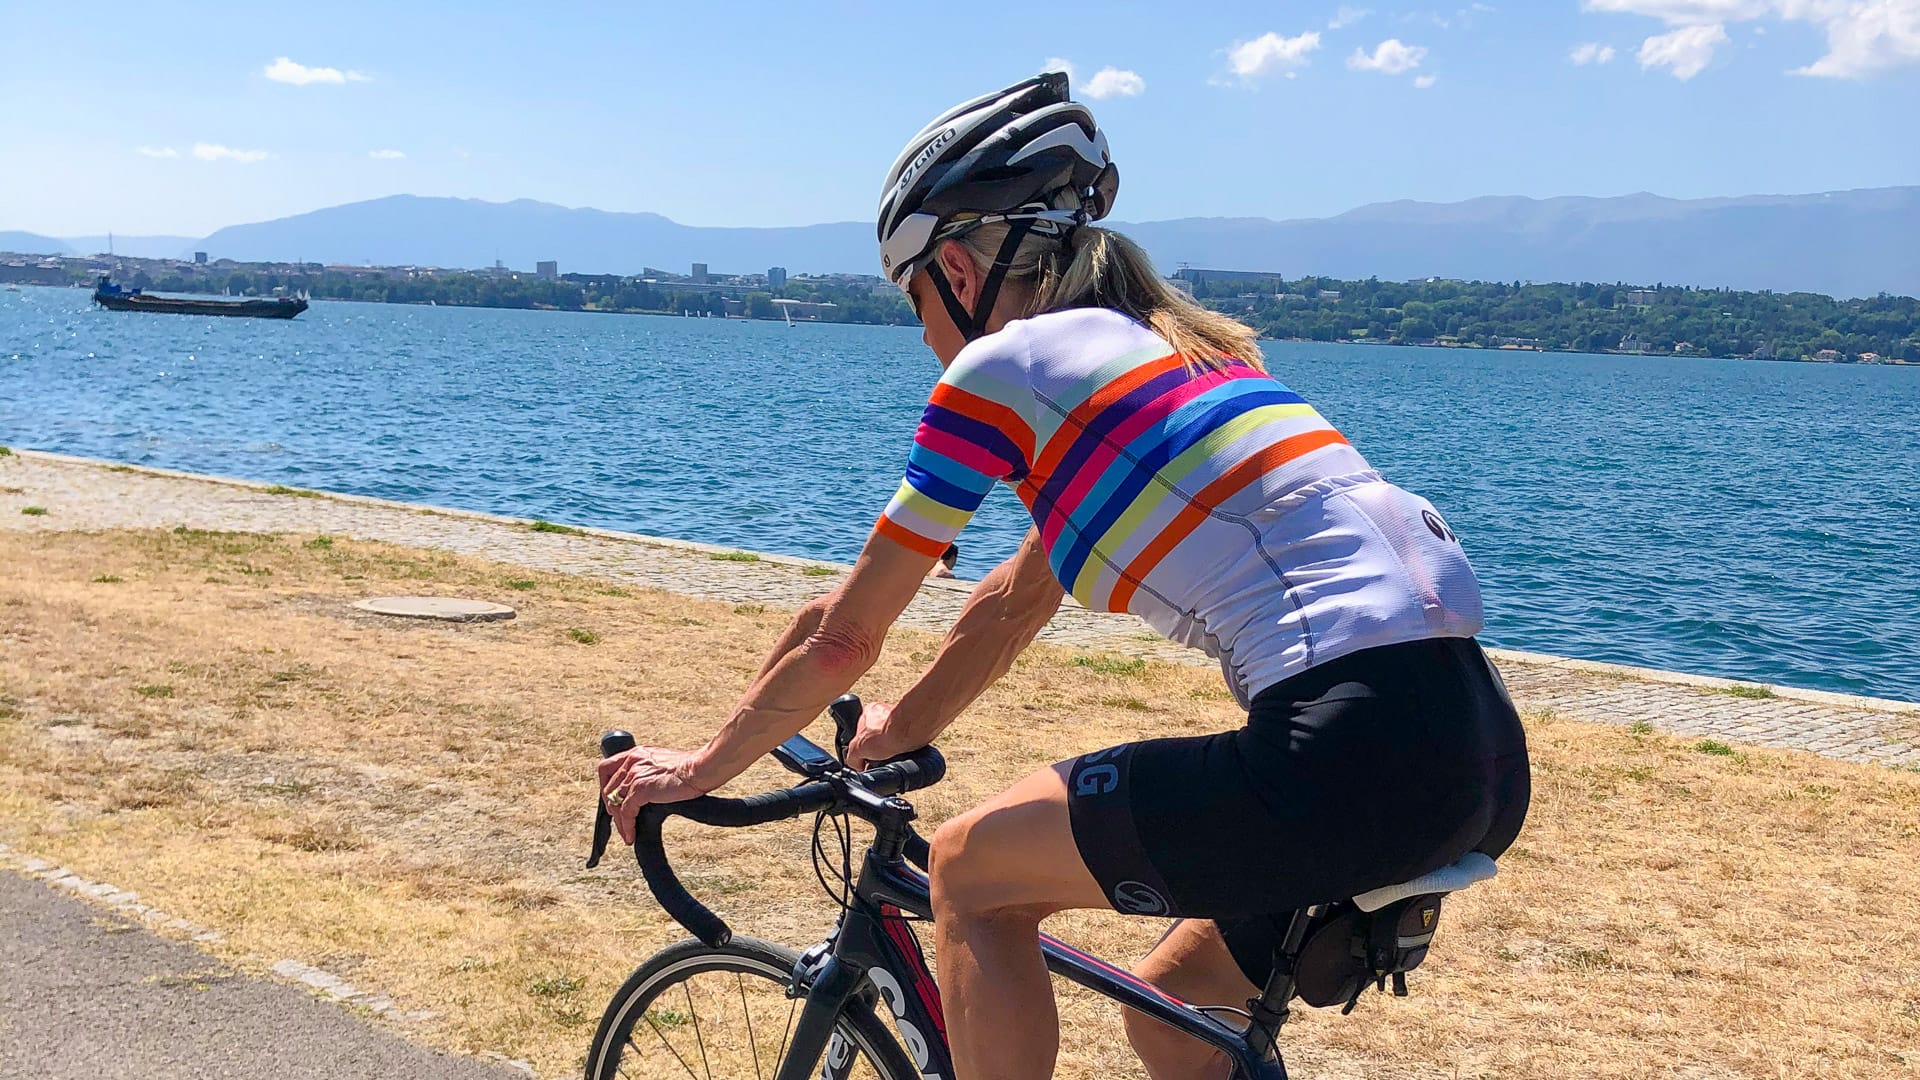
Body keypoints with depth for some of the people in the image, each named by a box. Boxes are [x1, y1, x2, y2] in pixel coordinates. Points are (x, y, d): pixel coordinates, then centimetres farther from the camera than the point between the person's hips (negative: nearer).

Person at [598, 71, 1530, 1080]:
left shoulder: (1001, 365, 1)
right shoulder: (1163, 343, 24)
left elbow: (843, 635, 8)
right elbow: (1018, 599, 34)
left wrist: (700, 767, 23)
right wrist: (901, 727, 45)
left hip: (1358, 751, -9)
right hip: (1486, 745, 9)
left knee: (970, 867, 9)